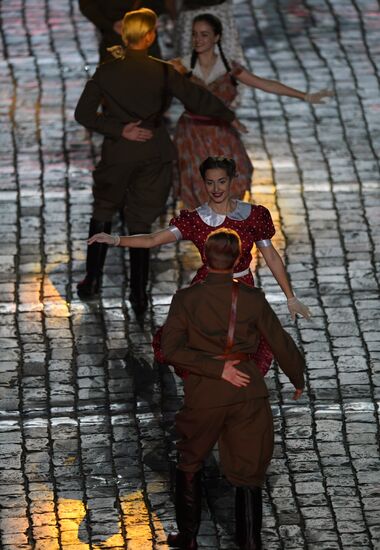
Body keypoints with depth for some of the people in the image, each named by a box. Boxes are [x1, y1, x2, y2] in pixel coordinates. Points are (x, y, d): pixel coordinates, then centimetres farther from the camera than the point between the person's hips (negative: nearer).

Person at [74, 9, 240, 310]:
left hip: (117, 154, 0)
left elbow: (83, 113, -10)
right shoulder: (164, 73, -11)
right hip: (154, 156, 0)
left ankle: (93, 280, 22)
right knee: (141, 223, 8)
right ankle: (139, 295, 8)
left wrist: (119, 130, -9)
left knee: (103, 212, 21)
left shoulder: (106, 73, -8)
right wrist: (229, 116, 10)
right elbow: (198, 98, -5)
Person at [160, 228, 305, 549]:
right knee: (248, 474, 9)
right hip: (248, 393, 0)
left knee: (189, 464, 23)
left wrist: (215, 368, -15)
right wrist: (298, 379, 16)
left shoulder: (186, 299, -8)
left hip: (203, 394, 0)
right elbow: (281, 344, 0)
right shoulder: (252, 299, -7)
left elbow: (171, 348, -16)